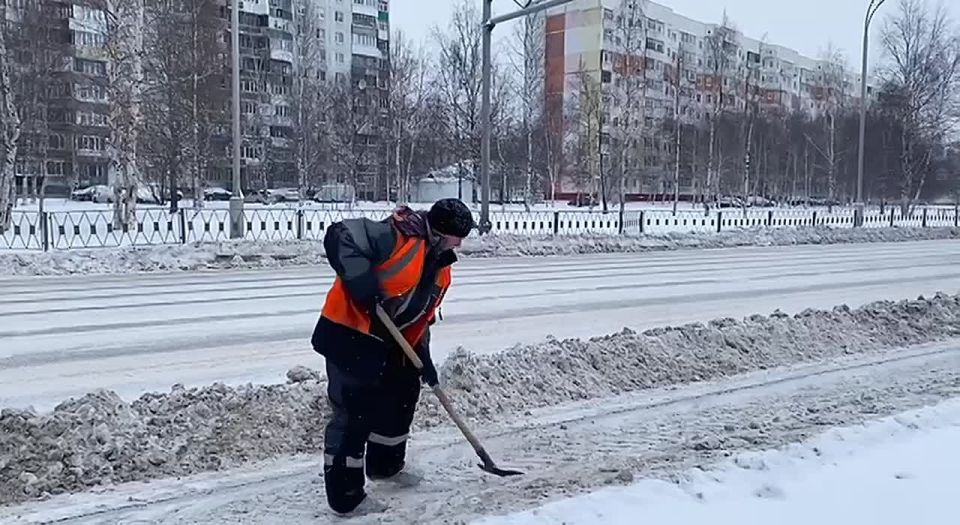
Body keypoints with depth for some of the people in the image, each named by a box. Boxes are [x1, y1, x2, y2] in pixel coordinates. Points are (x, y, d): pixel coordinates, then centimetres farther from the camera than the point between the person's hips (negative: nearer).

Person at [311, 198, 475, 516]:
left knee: (401, 397, 21)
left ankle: (385, 466, 43)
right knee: (354, 414, -6)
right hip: (349, 334, -10)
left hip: (389, 341, 10)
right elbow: (340, 236, -30)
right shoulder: (400, 238, -21)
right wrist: (362, 283, -35)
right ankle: (346, 496, 7)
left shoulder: (440, 266, 9)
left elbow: (422, 313, 16)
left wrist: (422, 356, 7)